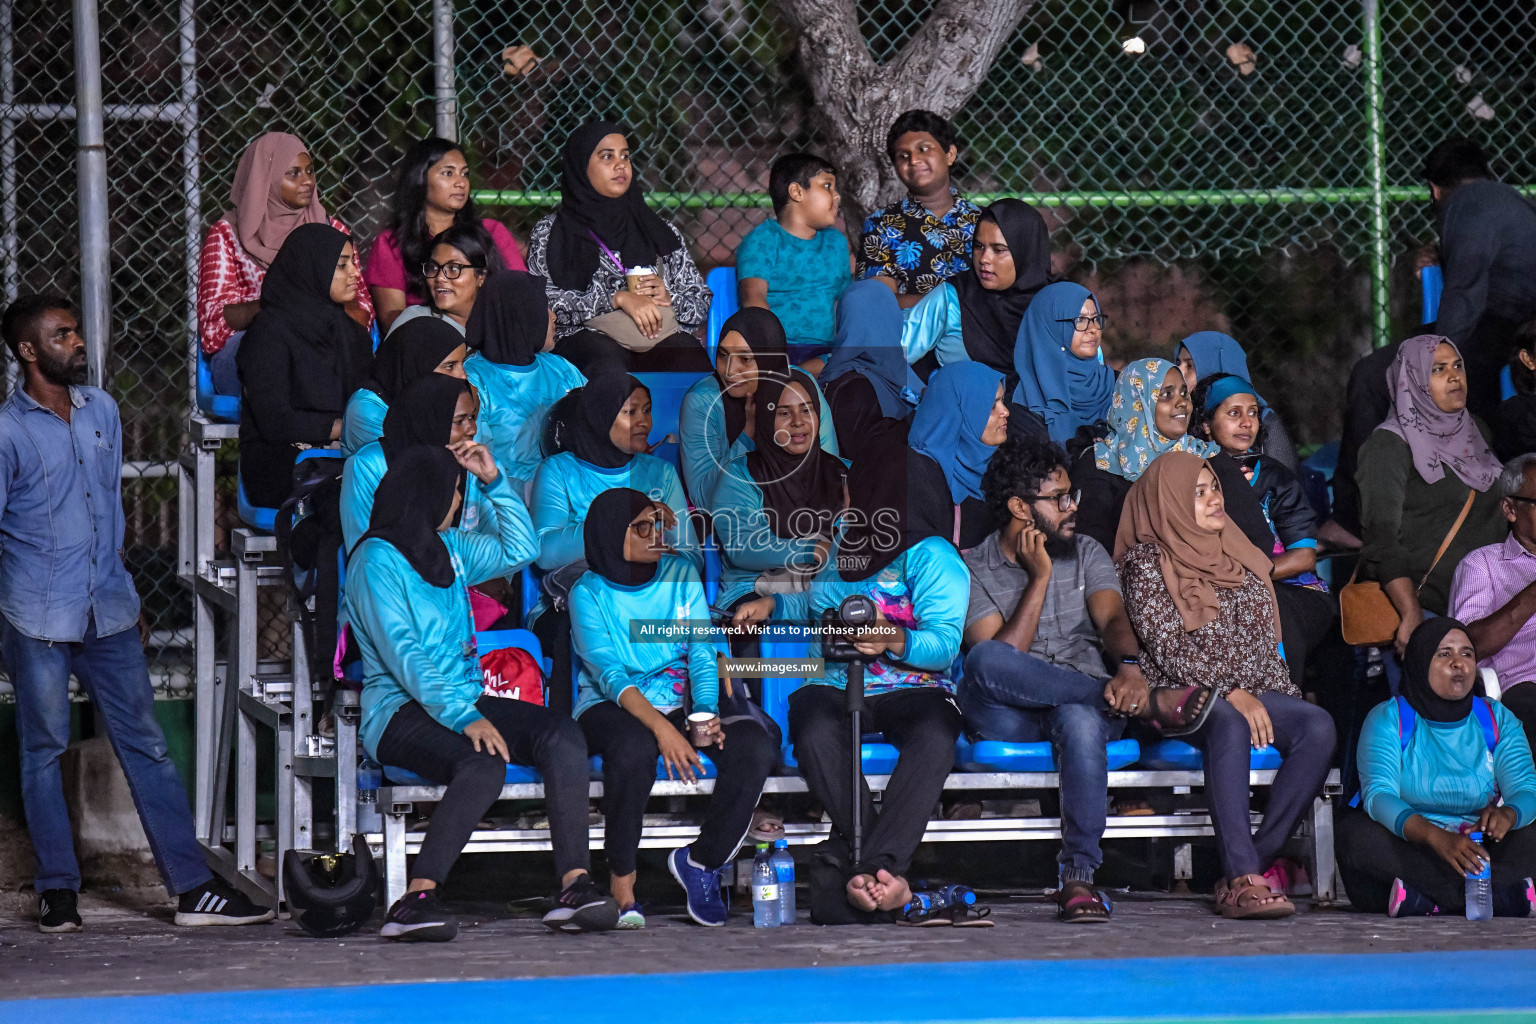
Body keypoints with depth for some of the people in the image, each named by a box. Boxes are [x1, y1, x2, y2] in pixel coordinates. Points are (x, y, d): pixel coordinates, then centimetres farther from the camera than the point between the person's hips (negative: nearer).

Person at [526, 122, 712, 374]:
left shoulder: (660, 231, 25)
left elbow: (701, 305, 23)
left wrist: (668, 297, 0)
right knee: (608, 368, -40)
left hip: (663, 336, 2)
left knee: (694, 365, -34)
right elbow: (547, 303, 0)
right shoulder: (549, 234, 16)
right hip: (591, 336, -2)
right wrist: (618, 298, -9)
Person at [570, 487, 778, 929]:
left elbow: (703, 656, 4)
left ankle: (700, 859, -9)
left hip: (678, 705, 4)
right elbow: (610, 675, -16)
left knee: (756, 744, -25)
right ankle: (621, 882, -23)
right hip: (611, 710, -4)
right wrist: (661, 728, -32)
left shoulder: (681, 575, 8)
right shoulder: (589, 593, -3)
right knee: (634, 746, -40)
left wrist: (705, 713, -17)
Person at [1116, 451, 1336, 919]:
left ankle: (1249, 868, -30)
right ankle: (1243, 877, -48)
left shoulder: (1236, 556, 21)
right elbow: (1167, 647, -10)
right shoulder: (1147, 561, 1)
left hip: (1252, 694, 6)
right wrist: (1231, 694, -20)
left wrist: (1283, 698, 4)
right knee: (1229, 724, -40)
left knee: (1317, 725, -26)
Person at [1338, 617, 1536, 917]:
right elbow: (1378, 795, -18)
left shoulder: (1498, 719, 8)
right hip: (1405, 845, -1)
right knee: (1352, 831, -33)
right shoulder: (1388, 719, -2)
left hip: (1474, 849, 2)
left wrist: (1507, 814, -32)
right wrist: (1435, 837, -38)